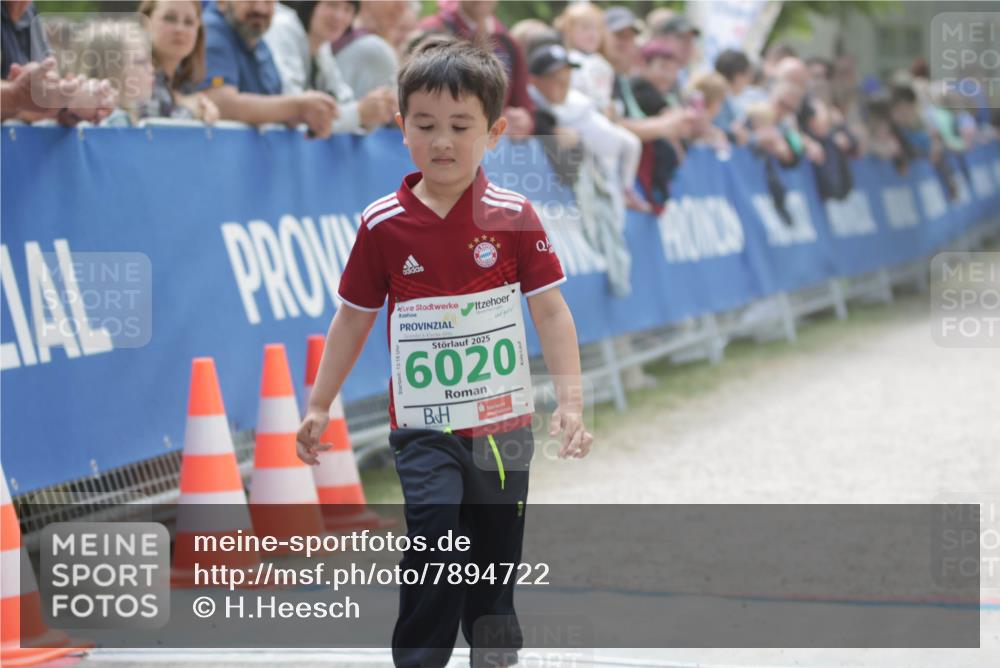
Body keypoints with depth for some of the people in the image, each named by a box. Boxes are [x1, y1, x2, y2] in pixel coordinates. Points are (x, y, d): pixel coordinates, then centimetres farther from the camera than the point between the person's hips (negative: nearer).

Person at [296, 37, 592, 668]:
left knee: (496, 558, 11)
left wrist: (571, 401, -12)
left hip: (503, 423, 1)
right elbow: (354, 316, 5)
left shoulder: (514, 217, -5)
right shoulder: (383, 224, -4)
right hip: (424, 424, -1)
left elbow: (551, 309, -4)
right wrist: (319, 405, 7)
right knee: (435, 531, -21)